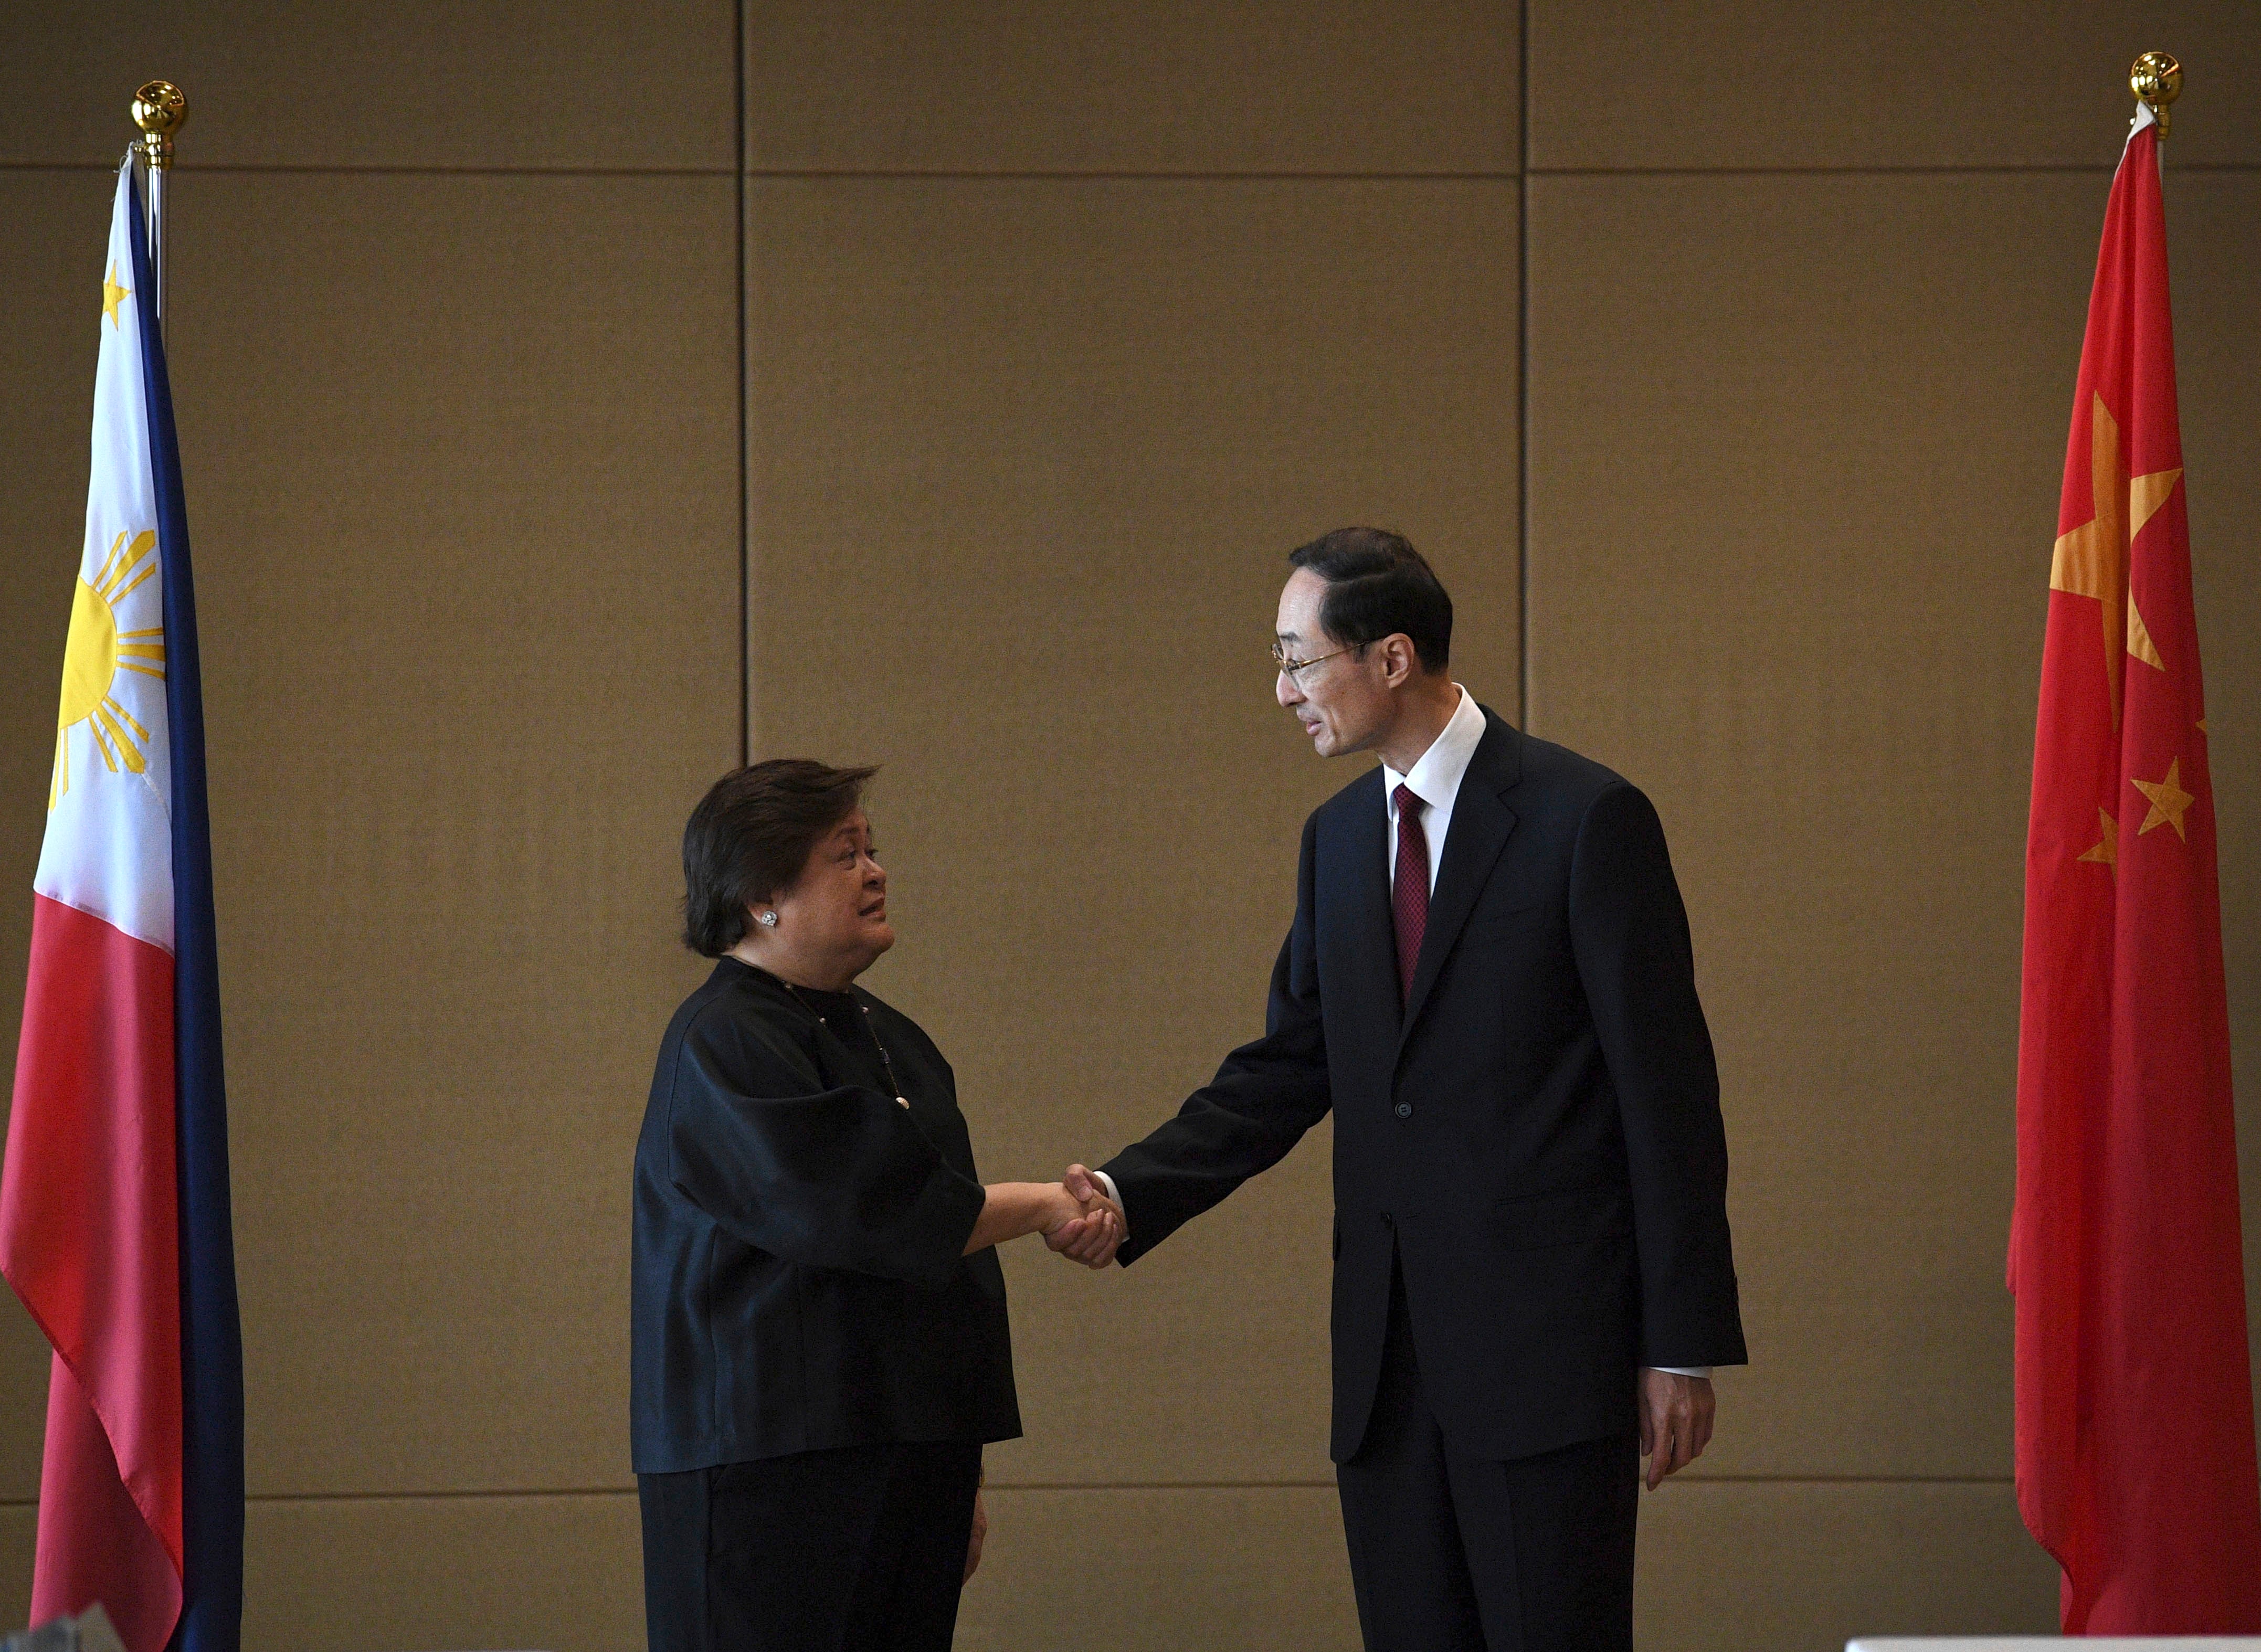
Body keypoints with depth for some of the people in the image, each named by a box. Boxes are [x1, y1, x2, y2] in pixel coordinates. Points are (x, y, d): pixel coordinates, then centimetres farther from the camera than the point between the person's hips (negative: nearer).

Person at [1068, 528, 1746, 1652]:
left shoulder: (1584, 819, -7)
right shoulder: (1337, 839, 14)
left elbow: (1666, 1087, -8)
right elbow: (1287, 1071, 16)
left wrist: (1683, 1345, -10)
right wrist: (1130, 1193, -1)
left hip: (1547, 1347, -6)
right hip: (1390, 1353, 6)